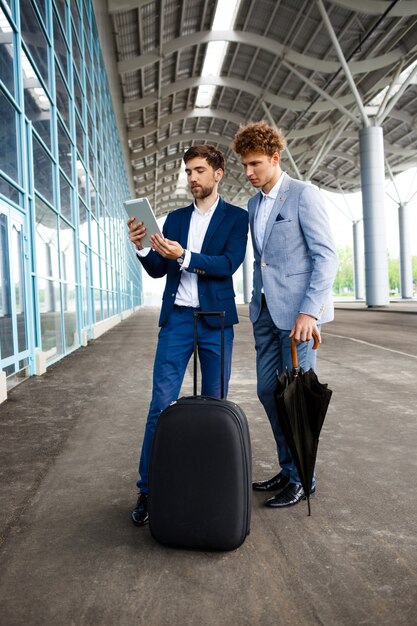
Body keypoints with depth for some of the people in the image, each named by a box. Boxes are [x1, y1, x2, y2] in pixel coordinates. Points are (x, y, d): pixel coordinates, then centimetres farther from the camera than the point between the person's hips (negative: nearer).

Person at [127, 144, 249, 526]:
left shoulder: (236, 217, 4)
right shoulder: (176, 218, 14)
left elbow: (229, 264, -11)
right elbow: (158, 270, 10)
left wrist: (184, 256, -23)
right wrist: (142, 246, -9)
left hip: (216, 319, -2)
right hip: (177, 318, 2)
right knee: (161, 405, -3)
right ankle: (148, 489, 5)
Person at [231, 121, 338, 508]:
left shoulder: (303, 195, -6)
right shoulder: (253, 204, 16)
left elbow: (326, 256, -12)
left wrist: (309, 311, -20)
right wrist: (257, 305, 14)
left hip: (297, 311, -7)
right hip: (266, 311, 7)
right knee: (268, 391, 9)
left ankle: (302, 479, 16)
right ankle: (287, 470, 25)